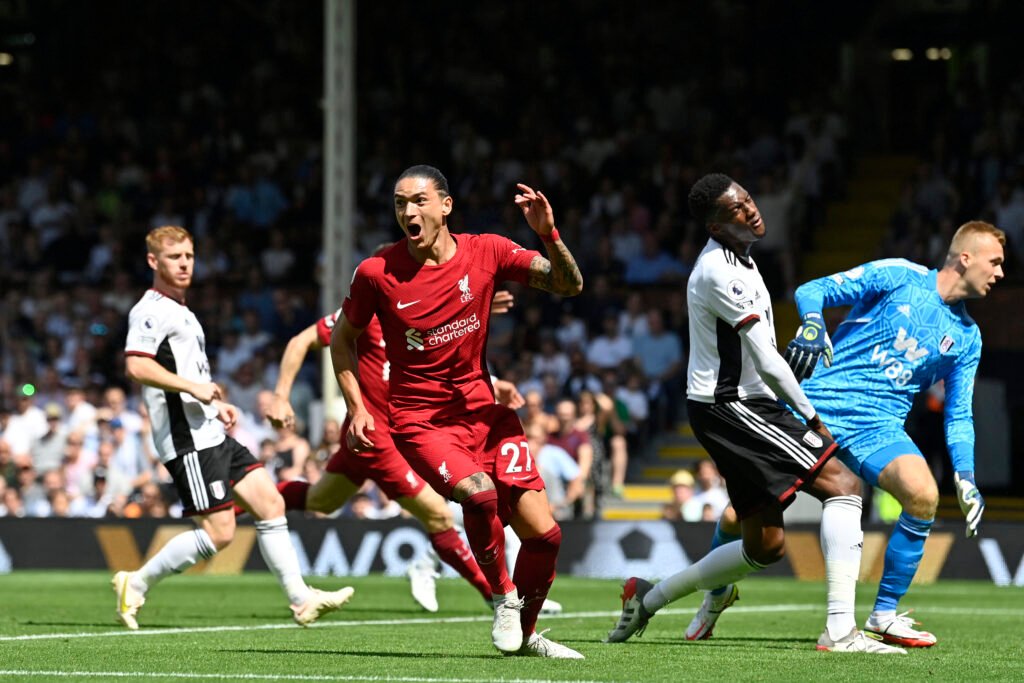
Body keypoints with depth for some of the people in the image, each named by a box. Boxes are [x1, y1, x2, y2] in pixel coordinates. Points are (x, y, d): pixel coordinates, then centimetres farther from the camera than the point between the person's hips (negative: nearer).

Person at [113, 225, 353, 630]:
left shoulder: (182, 313, 23)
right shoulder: (151, 311, -10)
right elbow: (136, 366, -25)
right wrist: (193, 386, -22)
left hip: (212, 434, 10)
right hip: (186, 440, -10)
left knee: (270, 503, 4)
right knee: (217, 532, -12)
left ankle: (301, 600, 6)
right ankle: (136, 585, 0)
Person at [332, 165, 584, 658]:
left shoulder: (486, 252, -4)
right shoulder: (377, 273, -8)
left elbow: (569, 285, -7)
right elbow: (342, 341, 6)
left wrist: (549, 235, -25)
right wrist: (357, 407, -4)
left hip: (483, 410, 3)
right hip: (420, 422, -3)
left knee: (543, 533, -3)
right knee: (479, 492, -32)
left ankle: (525, 635, 22)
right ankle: (504, 597, -6)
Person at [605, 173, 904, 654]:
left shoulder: (737, 258, 13)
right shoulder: (720, 271, -19)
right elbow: (766, 362, -18)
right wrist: (812, 419, -8)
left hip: (740, 405, 10)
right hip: (730, 407, -10)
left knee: (764, 547, 12)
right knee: (842, 484, -18)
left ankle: (649, 598, 23)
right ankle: (840, 630, -25)